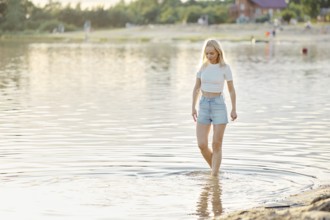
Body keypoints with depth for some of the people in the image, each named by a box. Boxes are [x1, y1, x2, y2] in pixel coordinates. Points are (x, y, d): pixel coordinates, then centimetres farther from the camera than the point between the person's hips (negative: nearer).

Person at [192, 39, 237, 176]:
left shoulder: (225, 67, -5)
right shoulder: (203, 66, 5)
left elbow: (231, 90, 0)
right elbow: (196, 88, 11)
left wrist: (234, 109, -1)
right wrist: (193, 107, 6)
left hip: (219, 106, -3)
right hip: (204, 106, 3)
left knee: (216, 145, -4)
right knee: (202, 145, -4)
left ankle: (214, 176, 3)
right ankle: (215, 169, 20)